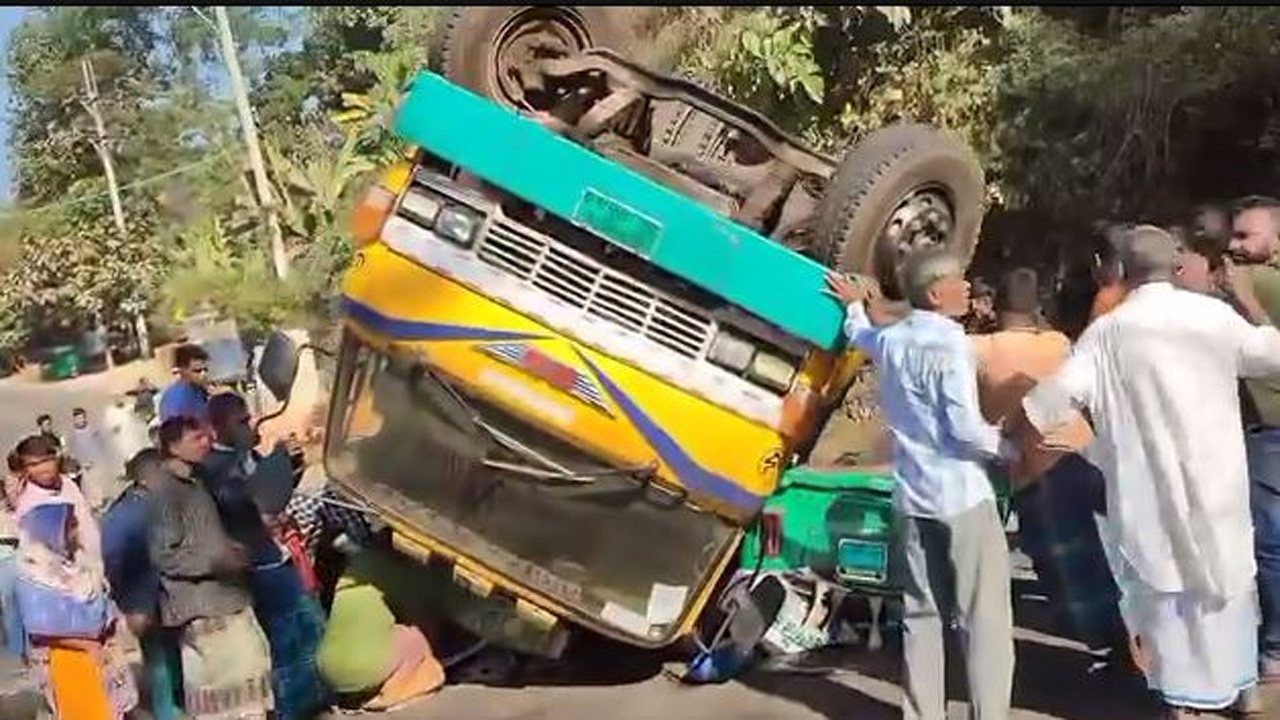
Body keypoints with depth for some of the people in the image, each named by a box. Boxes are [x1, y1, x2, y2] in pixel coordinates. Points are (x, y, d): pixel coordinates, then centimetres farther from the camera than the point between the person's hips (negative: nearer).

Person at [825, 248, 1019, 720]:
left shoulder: (889, 339, 9)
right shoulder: (948, 342, -13)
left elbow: (858, 335, 34)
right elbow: (964, 427, -19)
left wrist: (855, 304, 53)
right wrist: (1010, 449, -3)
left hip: (911, 495, 7)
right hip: (962, 495, -7)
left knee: (921, 613, 11)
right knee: (984, 615, -2)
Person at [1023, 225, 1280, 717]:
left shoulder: (1108, 331, -9)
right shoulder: (1212, 314, -7)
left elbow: (1063, 391, -13)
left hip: (1150, 481, -1)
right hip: (1215, 475, 2)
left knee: (1164, 580, 9)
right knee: (1227, 571, 17)